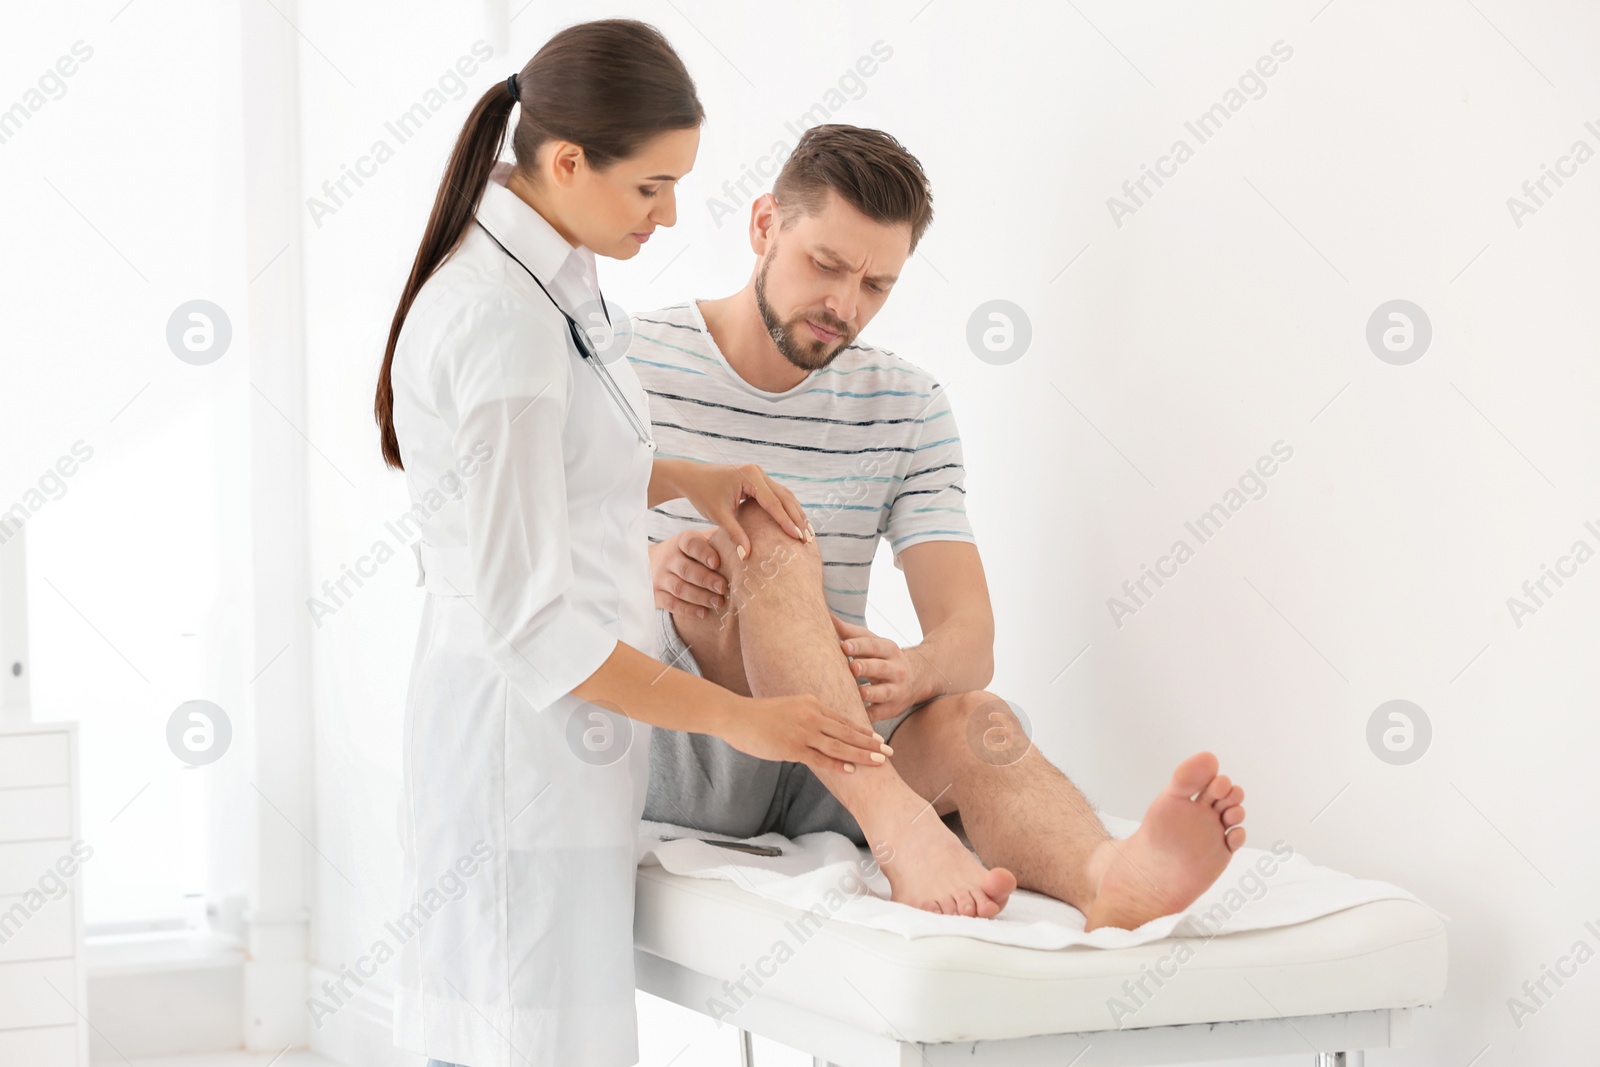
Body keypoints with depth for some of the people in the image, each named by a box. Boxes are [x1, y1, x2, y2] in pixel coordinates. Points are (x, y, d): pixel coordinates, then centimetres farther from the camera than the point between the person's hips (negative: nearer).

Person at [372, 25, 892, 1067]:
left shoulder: (539, 278, 9)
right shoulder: (503, 318, -20)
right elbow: (529, 624, -21)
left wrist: (688, 477, 12)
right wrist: (737, 717, -16)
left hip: (563, 738, 9)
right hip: (530, 736, -9)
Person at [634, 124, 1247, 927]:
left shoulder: (907, 407, 8)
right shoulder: (630, 361, 0)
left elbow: (969, 638, -2)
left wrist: (913, 671, -27)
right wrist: (640, 572, -25)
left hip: (818, 779, 3)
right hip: (662, 747, -3)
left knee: (973, 720, -30)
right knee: (763, 533, -29)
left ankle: (1109, 881, -64)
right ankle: (901, 829, -48)